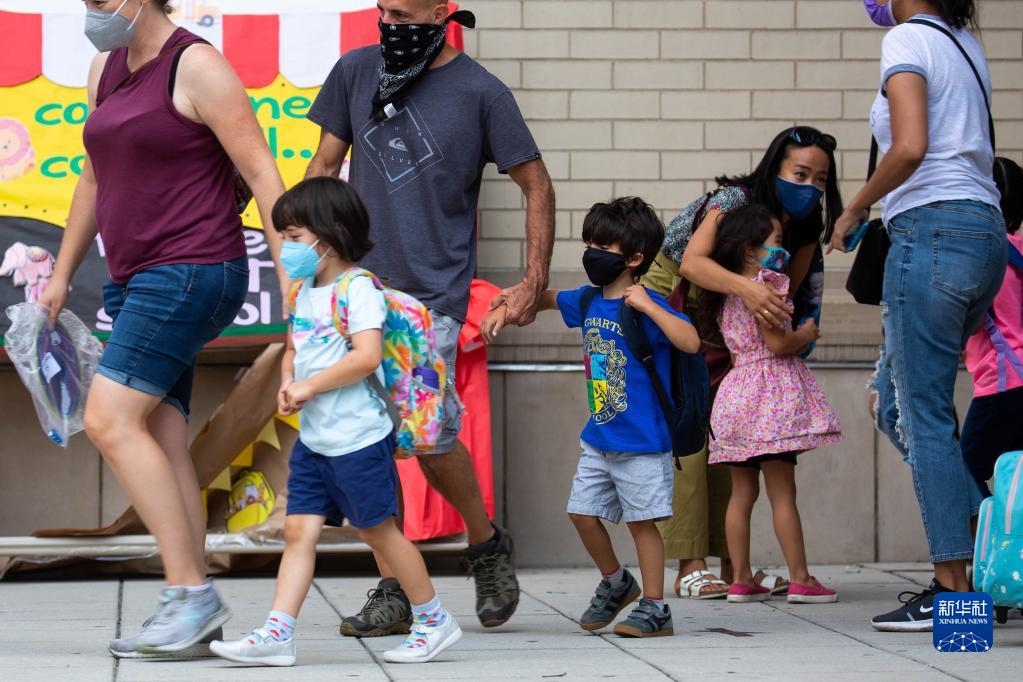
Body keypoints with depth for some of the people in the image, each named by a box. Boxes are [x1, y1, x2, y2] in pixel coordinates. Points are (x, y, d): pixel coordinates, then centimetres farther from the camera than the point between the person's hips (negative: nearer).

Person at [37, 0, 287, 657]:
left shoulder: (196, 67, -10)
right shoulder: (106, 69, 15)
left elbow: (262, 172, -13)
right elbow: (95, 178, 26)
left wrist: (292, 275, -18)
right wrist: (63, 272, 27)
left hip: (190, 273, -8)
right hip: (137, 281, 8)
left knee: (110, 421, -17)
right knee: (162, 442, 3)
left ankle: (192, 593, -14)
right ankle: (196, 621, 4)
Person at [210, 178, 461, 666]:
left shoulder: (357, 288, -13)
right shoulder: (305, 293, 14)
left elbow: (367, 356, -23)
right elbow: (294, 350, 23)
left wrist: (309, 386, -19)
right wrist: (287, 385, 1)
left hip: (357, 439, -8)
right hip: (313, 439, 8)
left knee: (378, 531, 3)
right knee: (298, 531, 1)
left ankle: (434, 621, 17)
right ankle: (277, 634, -3)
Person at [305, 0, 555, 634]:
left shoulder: (480, 92, -3)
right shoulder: (357, 71, 8)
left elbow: (537, 184, 3)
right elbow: (325, 164, 16)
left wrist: (535, 283, -2)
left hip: (434, 295, -4)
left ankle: (487, 541, 19)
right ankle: (392, 593, 8)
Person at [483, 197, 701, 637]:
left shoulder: (647, 306, -15)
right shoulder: (589, 301, 7)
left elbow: (690, 342, -29)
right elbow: (547, 299, 27)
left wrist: (649, 307, -30)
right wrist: (506, 309, 15)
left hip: (643, 441, -7)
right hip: (598, 439, 7)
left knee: (641, 520, -2)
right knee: (582, 511, 9)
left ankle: (654, 608, 7)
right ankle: (615, 583, 30)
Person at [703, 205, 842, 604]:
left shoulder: (725, 297, 14)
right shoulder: (765, 287, -11)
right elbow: (778, 342, -17)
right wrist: (807, 335, 1)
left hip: (736, 391, 8)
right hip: (771, 395, -8)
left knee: (742, 493, 9)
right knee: (782, 493, -5)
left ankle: (741, 579, 9)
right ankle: (800, 579, -2)